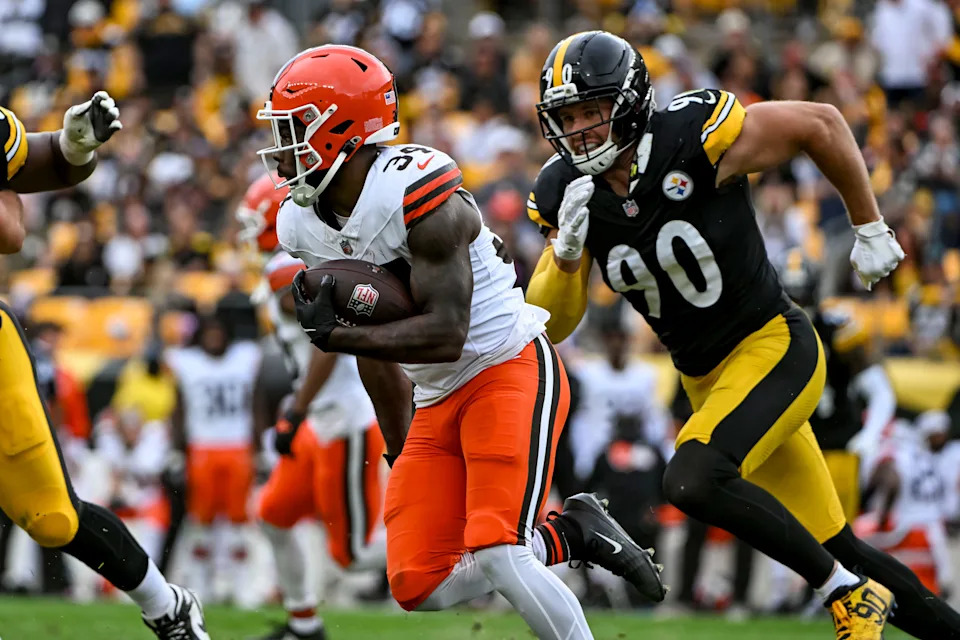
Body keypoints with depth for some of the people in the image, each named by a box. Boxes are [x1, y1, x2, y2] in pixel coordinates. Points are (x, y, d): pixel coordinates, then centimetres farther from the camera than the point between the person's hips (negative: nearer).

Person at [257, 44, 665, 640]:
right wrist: (401, 451, 20)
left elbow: (445, 335, -26)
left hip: (510, 370, -8)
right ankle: (569, 534, 18)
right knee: (420, 588, 0)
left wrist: (332, 335, -25)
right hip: (439, 400, 8)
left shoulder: (418, 195, -22)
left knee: (496, 558, -23)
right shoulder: (303, 225, 3)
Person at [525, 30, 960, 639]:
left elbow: (820, 125, -8)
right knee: (833, 547, 10)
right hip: (706, 379, 6)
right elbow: (552, 324, -3)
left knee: (694, 479, -29)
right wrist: (565, 250, -22)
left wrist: (871, 229, -2)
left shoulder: (694, 138, -20)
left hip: (774, 347, -6)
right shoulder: (565, 193, -4)